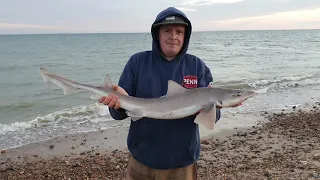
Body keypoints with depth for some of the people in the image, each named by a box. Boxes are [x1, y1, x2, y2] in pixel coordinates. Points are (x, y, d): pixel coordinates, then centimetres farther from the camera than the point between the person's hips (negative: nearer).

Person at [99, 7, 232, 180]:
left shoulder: (198, 66, -4)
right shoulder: (137, 62, -5)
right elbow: (119, 113, -6)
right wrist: (118, 103, -28)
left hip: (182, 161, 0)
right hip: (141, 159, 0)